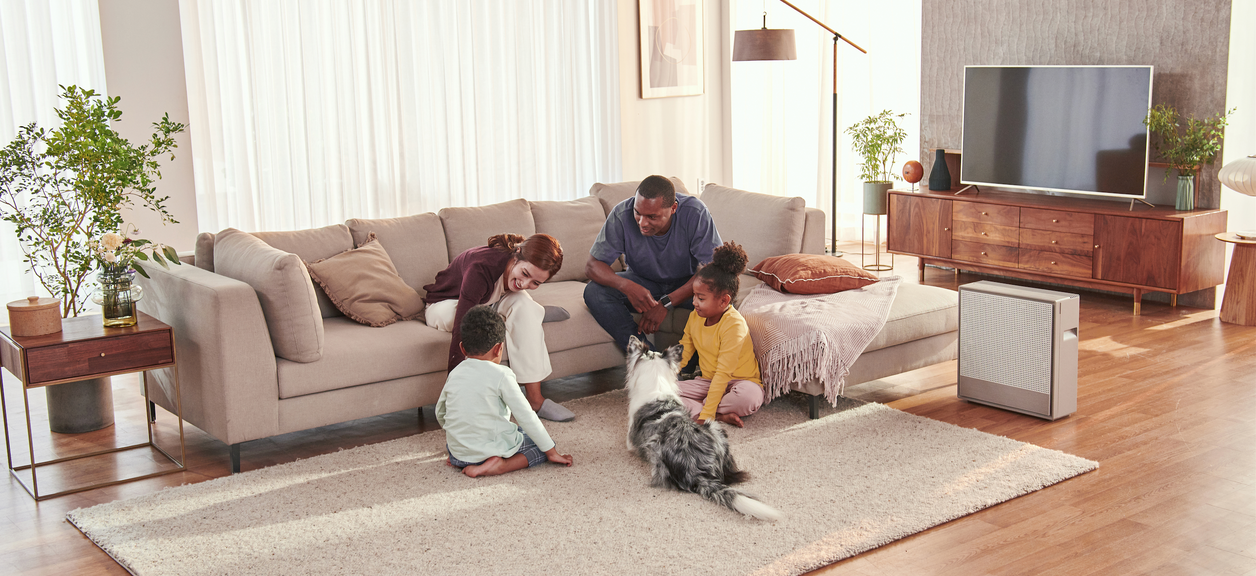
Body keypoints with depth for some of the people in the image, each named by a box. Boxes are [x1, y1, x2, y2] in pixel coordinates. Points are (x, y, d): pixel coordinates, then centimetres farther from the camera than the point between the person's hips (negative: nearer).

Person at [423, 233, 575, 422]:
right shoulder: (482, 268, -41)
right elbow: (461, 330, -44)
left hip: (484, 303, 5)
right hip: (445, 305, -5)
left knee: (523, 303, -25)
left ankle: (534, 399, -23)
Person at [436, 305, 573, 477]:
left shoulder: (454, 374, 5)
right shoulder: (501, 375, -12)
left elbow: (440, 413, 19)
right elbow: (526, 417, -10)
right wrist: (551, 452, -3)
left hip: (457, 452, 6)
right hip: (492, 448, -6)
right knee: (543, 445, 9)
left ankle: (463, 462, 9)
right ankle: (502, 465, -13)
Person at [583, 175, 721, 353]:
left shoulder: (695, 213, -27)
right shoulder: (621, 215, -24)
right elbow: (592, 265, -19)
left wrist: (666, 303, -35)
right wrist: (626, 286, -40)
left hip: (686, 283, -2)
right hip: (643, 282, 2)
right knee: (593, 292, -26)